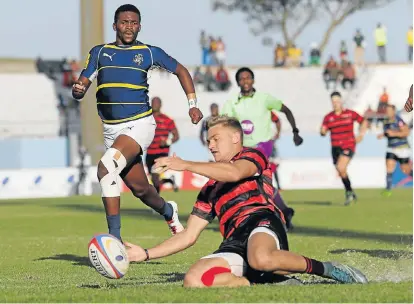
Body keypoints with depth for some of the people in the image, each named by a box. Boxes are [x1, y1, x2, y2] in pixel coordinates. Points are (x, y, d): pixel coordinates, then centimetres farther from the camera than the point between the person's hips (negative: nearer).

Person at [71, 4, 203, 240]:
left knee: (107, 168, -28)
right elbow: (82, 85, 5)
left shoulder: (149, 53, 3)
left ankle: (114, 237, -26)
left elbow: (181, 71, 17)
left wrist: (193, 104, 9)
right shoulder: (99, 52, 9)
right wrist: (78, 90, -20)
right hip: (112, 129, 4)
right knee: (139, 188, 12)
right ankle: (168, 211, 46)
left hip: (140, 124, -4)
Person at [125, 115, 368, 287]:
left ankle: (324, 269, -21)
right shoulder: (210, 189, 32)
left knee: (261, 259, -44)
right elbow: (189, 236, 28)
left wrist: (185, 165, -12)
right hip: (234, 244, 5)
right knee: (193, 280, -26)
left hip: (261, 222, -5)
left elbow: (234, 173, -10)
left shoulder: (253, 156, 16)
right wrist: (145, 254, 17)